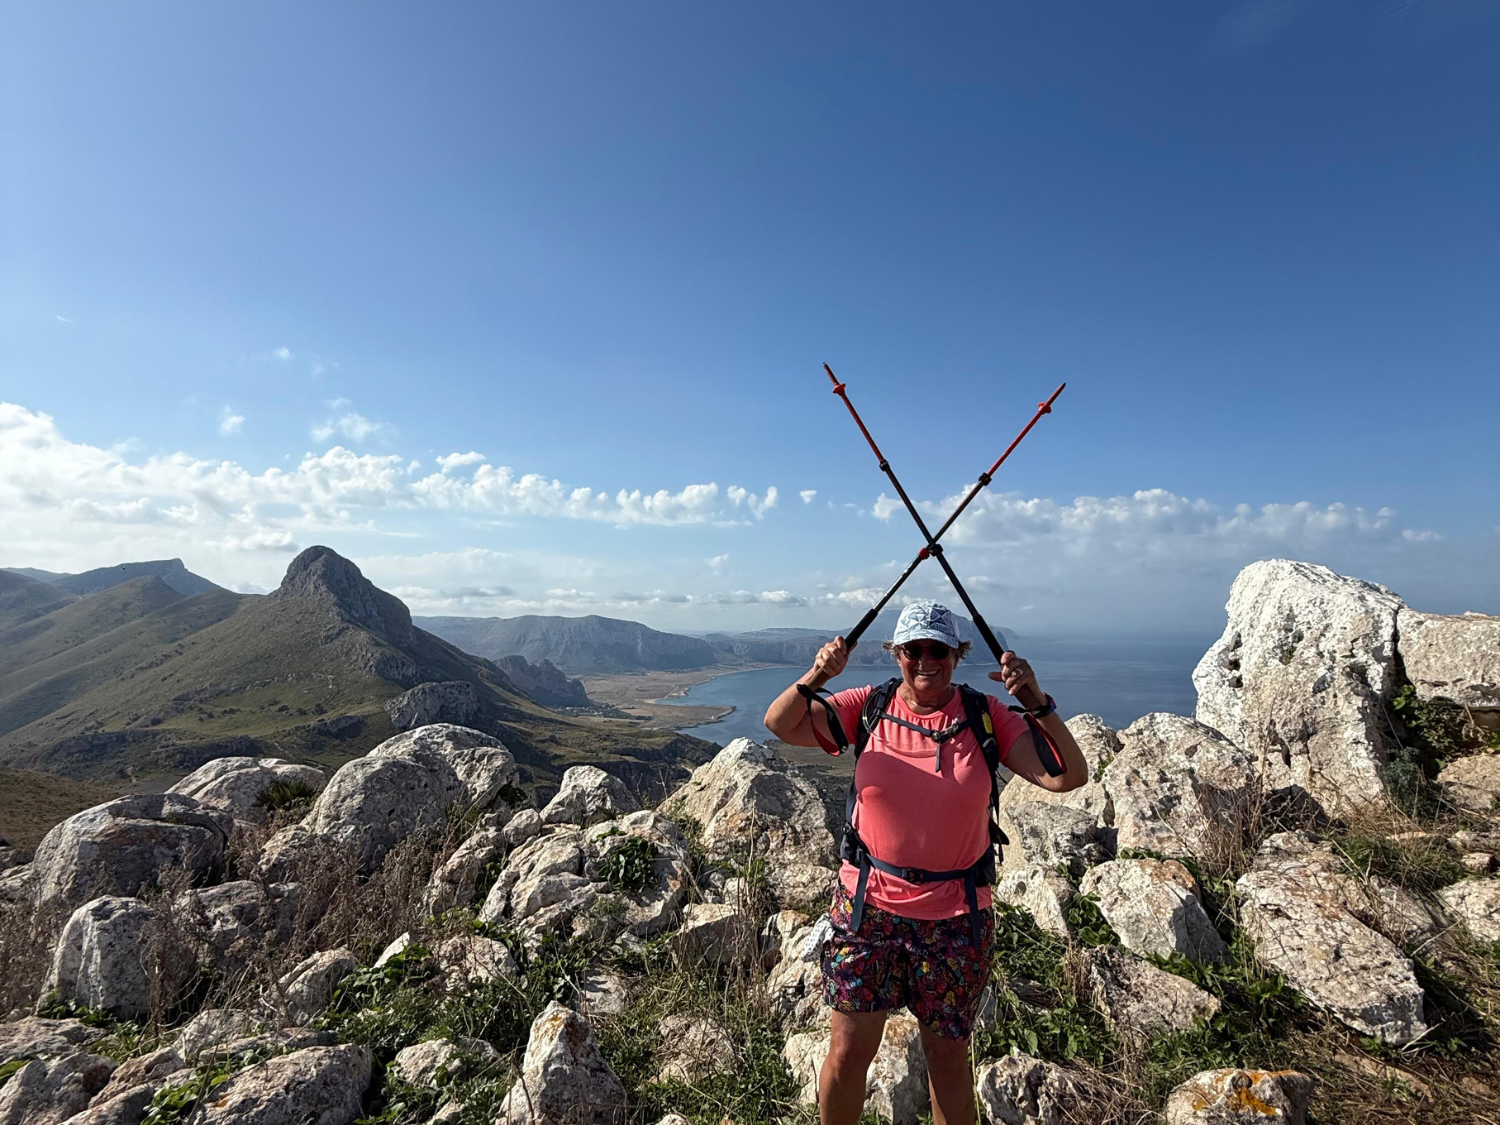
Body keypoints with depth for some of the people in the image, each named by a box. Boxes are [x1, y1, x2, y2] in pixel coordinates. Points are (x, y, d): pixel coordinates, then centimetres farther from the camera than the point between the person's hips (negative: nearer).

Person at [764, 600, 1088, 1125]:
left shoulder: (986, 716, -6)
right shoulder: (867, 707, -5)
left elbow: (1067, 777, -13)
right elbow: (780, 725, -11)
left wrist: (1037, 702, -27)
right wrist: (816, 676, -28)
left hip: (955, 918, 0)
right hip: (867, 907, 1)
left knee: (949, 1058, 18)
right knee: (848, 1052, 12)